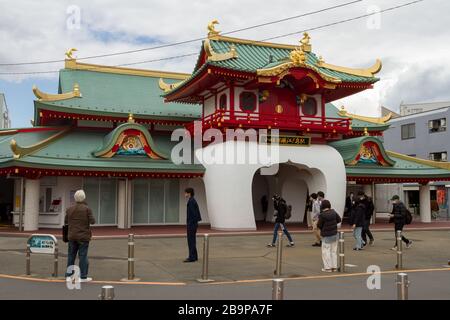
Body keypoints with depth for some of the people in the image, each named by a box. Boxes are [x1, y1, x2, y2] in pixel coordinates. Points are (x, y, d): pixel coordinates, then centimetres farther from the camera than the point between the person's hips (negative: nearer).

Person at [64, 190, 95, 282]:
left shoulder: (69, 209, 1)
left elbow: (66, 221, 8)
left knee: (71, 255, 13)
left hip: (72, 236, 4)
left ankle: (69, 274, 20)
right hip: (83, 236, -4)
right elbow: (92, 221, -11)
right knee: (83, 256, -1)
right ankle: (83, 277, 1)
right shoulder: (87, 209, -11)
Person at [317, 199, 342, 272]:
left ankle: (328, 267, 4)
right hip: (334, 234, 6)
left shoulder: (322, 215, -20)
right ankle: (334, 267, 18)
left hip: (326, 236, -6)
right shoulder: (333, 212, -3)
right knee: (334, 250, 13)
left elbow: (319, 225, -13)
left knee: (326, 251, 3)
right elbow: (339, 220, 11)